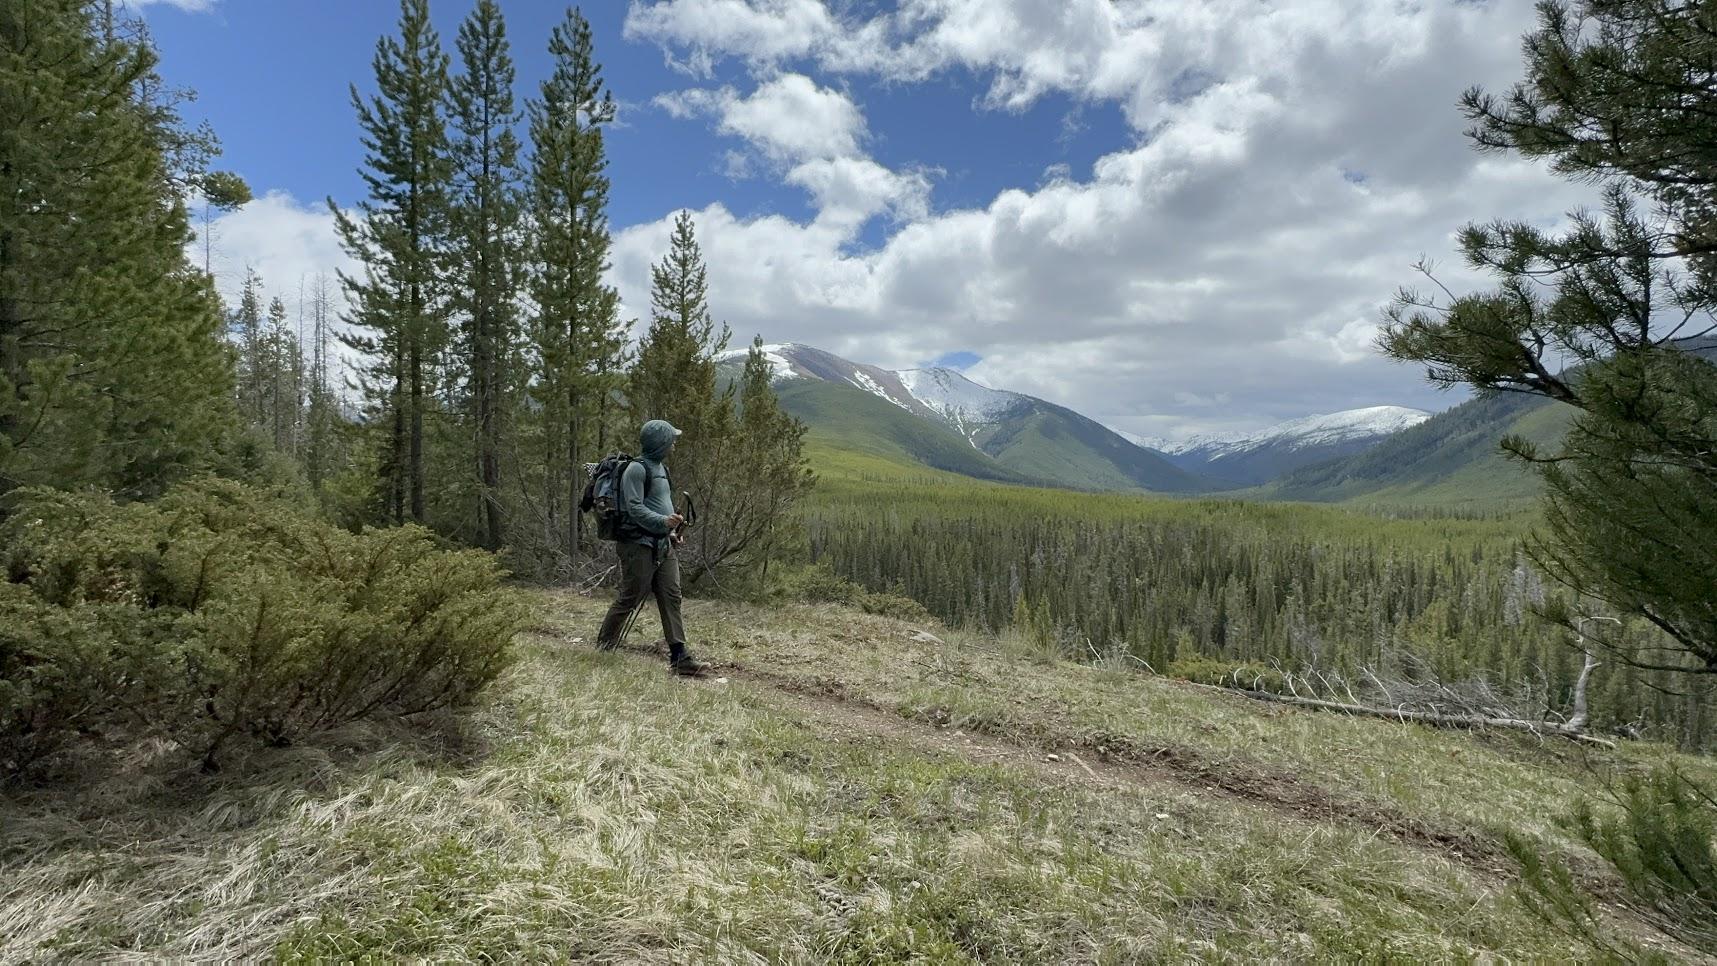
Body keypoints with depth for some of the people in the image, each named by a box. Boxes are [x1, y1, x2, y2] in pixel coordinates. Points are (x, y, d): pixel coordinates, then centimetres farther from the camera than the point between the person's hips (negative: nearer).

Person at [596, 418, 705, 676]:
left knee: (671, 598, 1)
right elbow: (634, 508, -17)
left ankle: (680, 657, -1)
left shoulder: (660, 468, 18)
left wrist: (672, 531, 14)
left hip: (663, 546, 8)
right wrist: (663, 521, -28)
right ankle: (604, 646, 20)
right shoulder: (637, 469, -10)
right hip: (639, 545, -8)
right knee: (629, 599, 1)